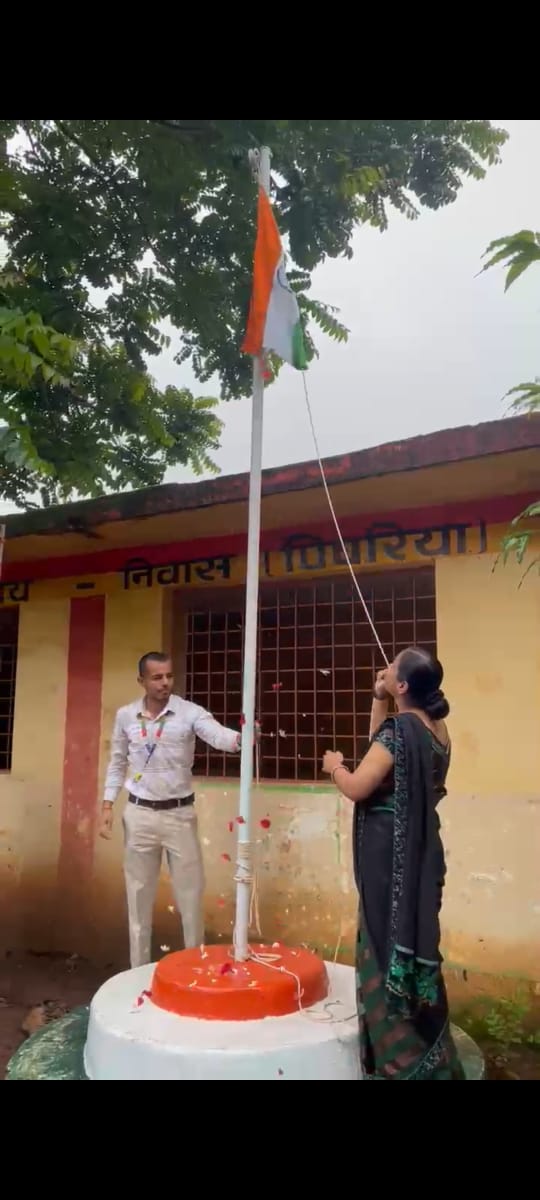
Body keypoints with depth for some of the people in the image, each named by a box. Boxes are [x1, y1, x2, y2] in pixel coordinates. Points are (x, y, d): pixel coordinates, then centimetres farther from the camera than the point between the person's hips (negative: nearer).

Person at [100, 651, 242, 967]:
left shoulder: (189, 712, -10)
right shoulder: (126, 716, 0)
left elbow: (217, 734, -29)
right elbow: (118, 763, 11)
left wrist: (239, 738, -51)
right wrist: (108, 805, 4)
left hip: (180, 813, -2)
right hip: (139, 814, 2)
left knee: (191, 892, 7)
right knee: (140, 893, 12)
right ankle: (140, 968, 28)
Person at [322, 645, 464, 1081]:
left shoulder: (402, 727, -21)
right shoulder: (435, 727, 4)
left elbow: (357, 788, -22)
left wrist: (334, 766, -2)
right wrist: (378, 700, 12)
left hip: (391, 854, -9)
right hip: (419, 850, 9)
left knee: (390, 943, 4)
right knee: (412, 940, 20)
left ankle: (402, 1057, 18)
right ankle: (426, 1053, 35)